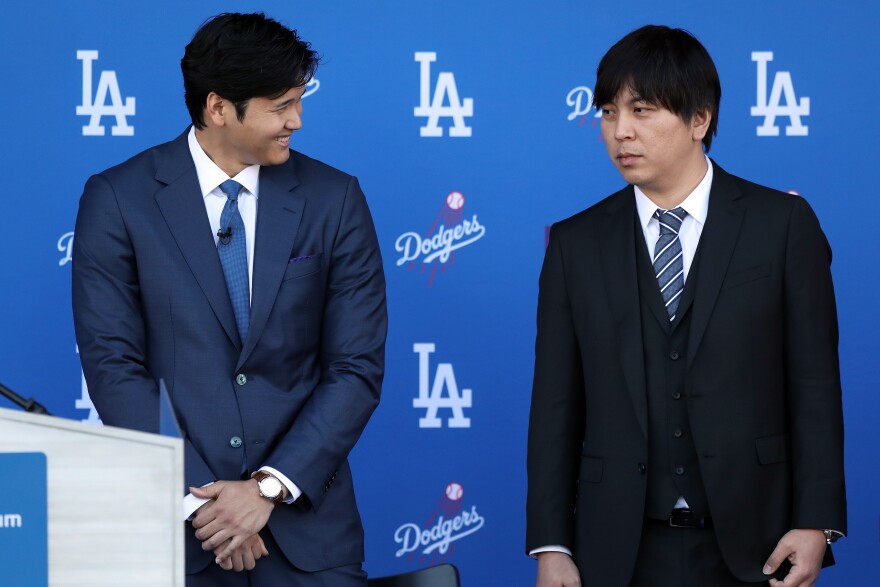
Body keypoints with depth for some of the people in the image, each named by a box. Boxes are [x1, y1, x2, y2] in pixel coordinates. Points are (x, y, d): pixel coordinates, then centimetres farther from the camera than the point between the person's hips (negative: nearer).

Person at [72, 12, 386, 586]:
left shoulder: (333, 199, 1)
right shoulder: (118, 200, -2)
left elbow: (359, 367, -1)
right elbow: (114, 364, -6)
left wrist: (271, 488, -11)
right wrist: (195, 500, -13)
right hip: (169, 518, -1)